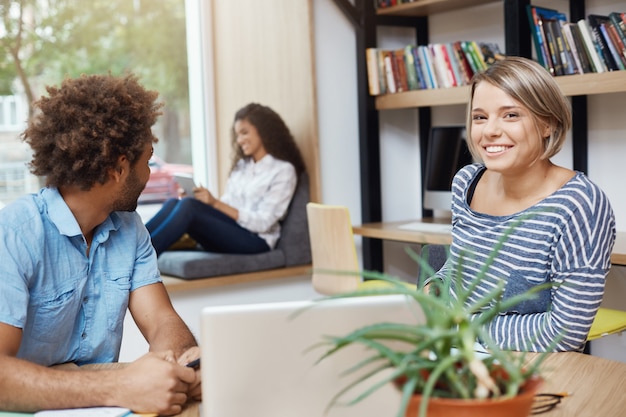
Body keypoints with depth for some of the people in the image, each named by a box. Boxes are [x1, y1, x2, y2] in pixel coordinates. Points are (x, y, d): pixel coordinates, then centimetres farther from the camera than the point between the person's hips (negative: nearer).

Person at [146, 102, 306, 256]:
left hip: (255, 240, -6)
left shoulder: (283, 170, 1)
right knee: (173, 203, -20)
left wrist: (215, 203, -17)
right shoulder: (241, 166, 23)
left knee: (188, 206, -27)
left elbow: (263, 222, -10)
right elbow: (224, 207, 13)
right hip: (228, 233, 6)